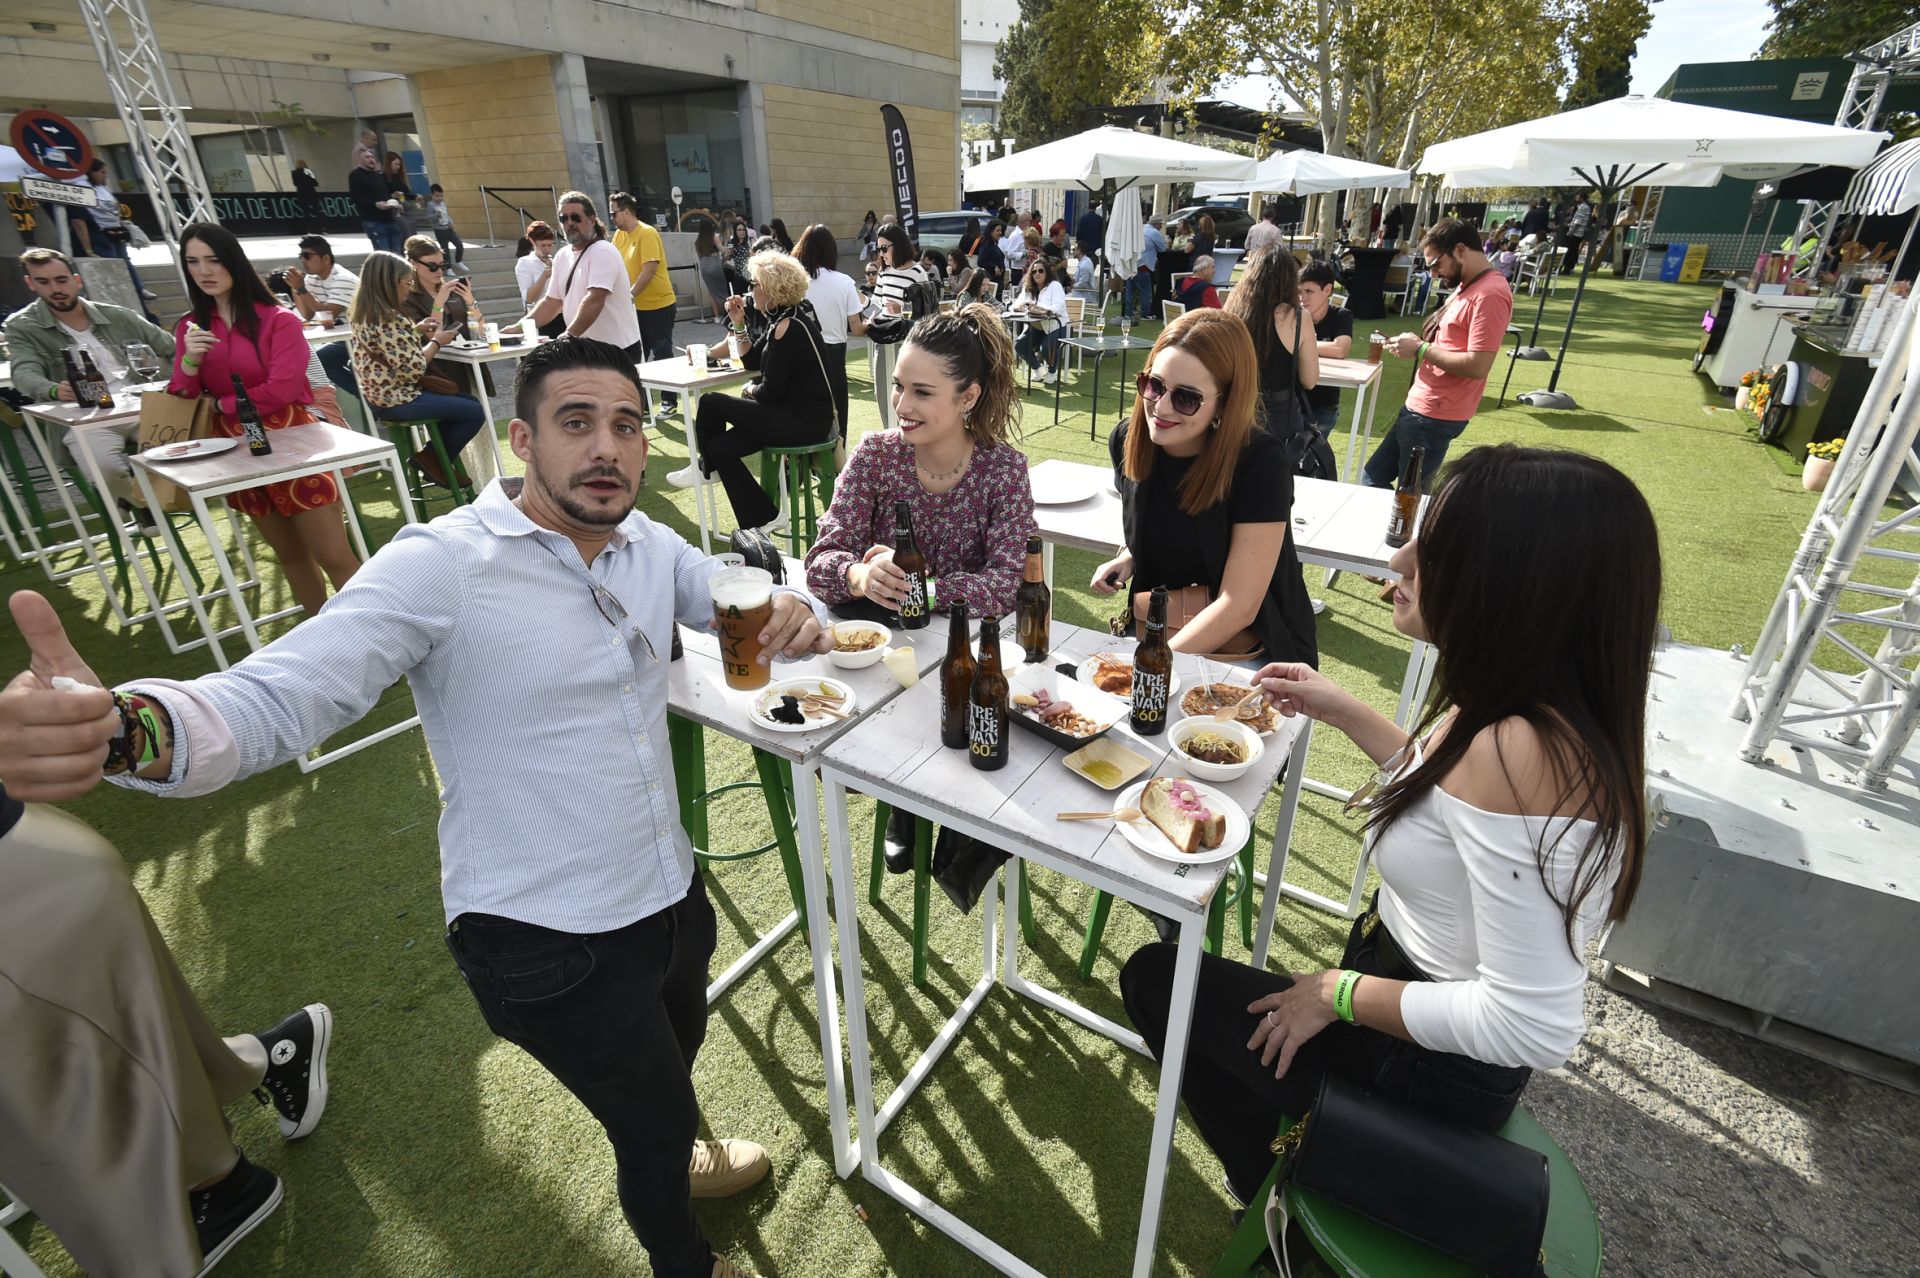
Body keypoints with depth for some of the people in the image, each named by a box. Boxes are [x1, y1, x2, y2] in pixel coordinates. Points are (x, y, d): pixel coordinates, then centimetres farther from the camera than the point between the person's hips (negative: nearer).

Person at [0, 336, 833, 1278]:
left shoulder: (650, 547, -2)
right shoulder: (442, 564, -21)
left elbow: (746, 599, 7)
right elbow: (278, 694, -29)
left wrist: (790, 615, -17)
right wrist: (117, 723, -51)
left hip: (673, 893, 6)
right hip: (549, 945, -6)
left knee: (676, 1055, 33)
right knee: (652, 1116, 19)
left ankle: (666, 1162, 70)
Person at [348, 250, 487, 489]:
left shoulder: (364, 313, 9)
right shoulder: (388, 320, -21)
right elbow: (414, 368, -24)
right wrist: (436, 341, -10)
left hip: (381, 394, 10)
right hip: (396, 400, -10)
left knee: (468, 401, 17)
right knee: (475, 412, -8)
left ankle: (438, 459, 14)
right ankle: (432, 459, 6)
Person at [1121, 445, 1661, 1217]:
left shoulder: (1515, 751, -37)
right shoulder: (1554, 714, -7)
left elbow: (1535, 1025, -35)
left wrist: (1341, 994, -21)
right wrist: (1342, 712, 9)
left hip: (1437, 1069, -8)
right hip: (1416, 974, 9)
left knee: (1155, 978, 9)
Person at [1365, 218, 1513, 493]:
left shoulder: (1489, 294, -18)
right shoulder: (1467, 285, 14)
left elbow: (1476, 365, -24)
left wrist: (1420, 349, -16)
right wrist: (1418, 343, 3)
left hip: (1434, 415, -11)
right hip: (1419, 406, 11)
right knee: (1373, 480, 15)